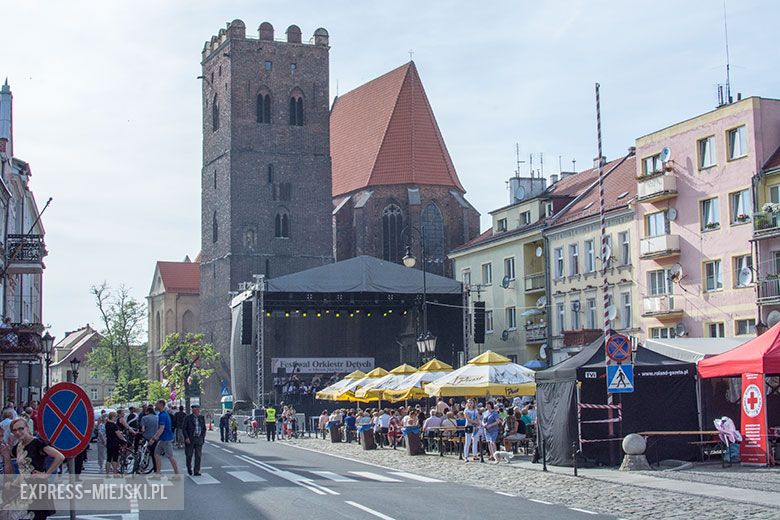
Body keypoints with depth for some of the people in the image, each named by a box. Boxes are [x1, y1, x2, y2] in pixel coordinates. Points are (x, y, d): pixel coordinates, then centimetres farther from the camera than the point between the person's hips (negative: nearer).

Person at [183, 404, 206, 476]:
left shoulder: (202, 418, 8)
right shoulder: (188, 418, -4)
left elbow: (204, 428, 15)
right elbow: (184, 429, -5)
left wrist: (203, 437, 7)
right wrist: (186, 438, -14)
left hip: (199, 439, 3)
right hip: (190, 439, -3)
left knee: (198, 456, -1)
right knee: (189, 455, 5)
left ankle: (196, 471, 3)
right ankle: (189, 468, 28)